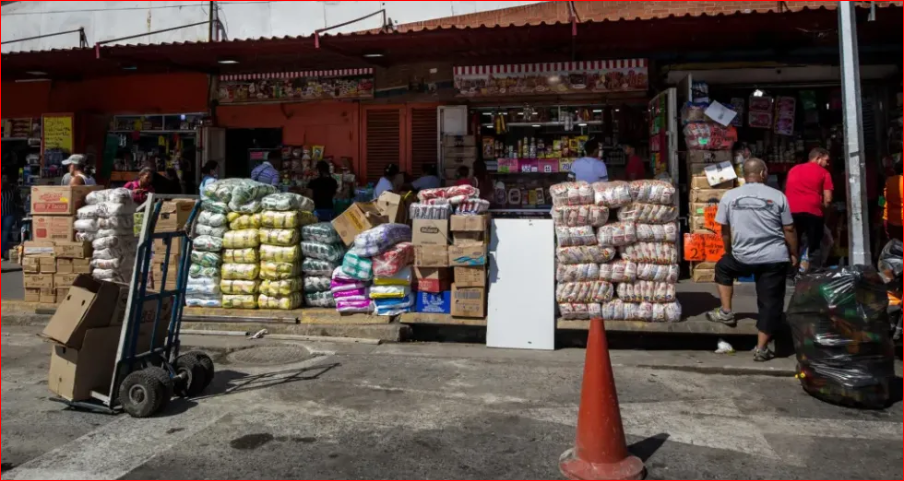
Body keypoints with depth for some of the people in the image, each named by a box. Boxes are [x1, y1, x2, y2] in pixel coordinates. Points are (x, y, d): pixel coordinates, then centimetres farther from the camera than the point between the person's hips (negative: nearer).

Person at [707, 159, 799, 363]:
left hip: (743, 257, 1)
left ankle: (726, 312, 26)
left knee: (723, 267, 31)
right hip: (775, 258, -1)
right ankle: (761, 348, 10)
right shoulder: (777, 196, -3)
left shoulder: (729, 196, 1)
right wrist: (794, 254, 14)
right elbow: (789, 230, 0)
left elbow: (725, 231, 8)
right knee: (770, 302, 7)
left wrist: (731, 253, 22)